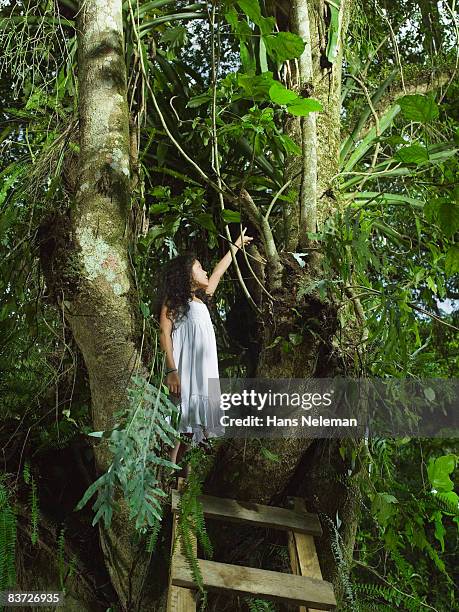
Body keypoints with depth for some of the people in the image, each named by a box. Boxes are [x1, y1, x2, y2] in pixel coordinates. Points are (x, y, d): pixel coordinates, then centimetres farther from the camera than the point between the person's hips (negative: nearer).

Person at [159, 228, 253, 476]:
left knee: (193, 420, 4)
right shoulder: (174, 299, -1)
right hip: (184, 370, -7)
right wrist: (171, 370, -18)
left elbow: (219, 272, 31)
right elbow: (164, 334, -8)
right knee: (179, 420, -10)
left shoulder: (200, 298, 20)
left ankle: (181, 467, 9)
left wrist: (237, 245, 41)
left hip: (203, 371, 7)